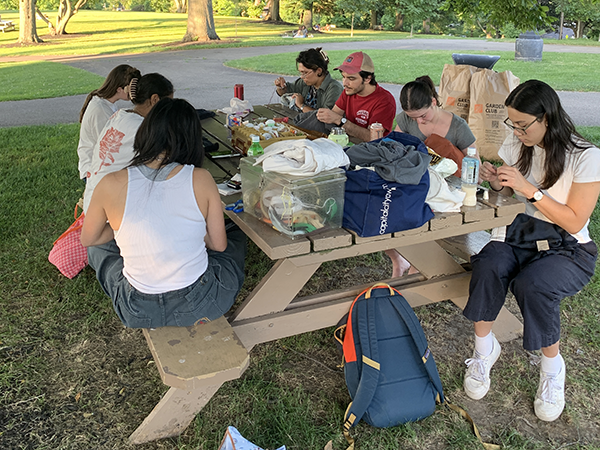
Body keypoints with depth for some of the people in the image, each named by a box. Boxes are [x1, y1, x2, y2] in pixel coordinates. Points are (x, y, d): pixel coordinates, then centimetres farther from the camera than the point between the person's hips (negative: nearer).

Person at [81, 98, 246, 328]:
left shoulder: (112, 184, -16)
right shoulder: (201, 179, -17)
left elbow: (87, 239, 3)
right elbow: (219, 245, -4)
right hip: (201, 308, 0)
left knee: (98, 247, 30)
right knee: (236, 235, 27)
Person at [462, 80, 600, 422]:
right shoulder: (517, 146, 3)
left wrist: (530, 190, -23)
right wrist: (498, 183, -6)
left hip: (570, 248, -4)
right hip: (524, 233, 4)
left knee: (532, 285, -35)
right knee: (488, 266, -30)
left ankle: (553, 366, -6)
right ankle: (485, 347, -8)